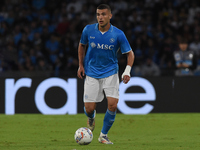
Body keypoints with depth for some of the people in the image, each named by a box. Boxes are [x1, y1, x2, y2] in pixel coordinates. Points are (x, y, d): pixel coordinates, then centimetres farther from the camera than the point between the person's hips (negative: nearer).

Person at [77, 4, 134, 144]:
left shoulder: (118, 34, -12)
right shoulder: (88, 30, -8)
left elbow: (130, 53, -3)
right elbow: (82, 45, 12)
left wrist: (127, 71, -17)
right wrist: (81, 65, 8)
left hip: (110, 73, -1)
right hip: (92, 73, 1)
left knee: (112, 104, -16)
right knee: (89, 109, -4)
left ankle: (103, 135, 5)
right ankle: (91, 117, 36)